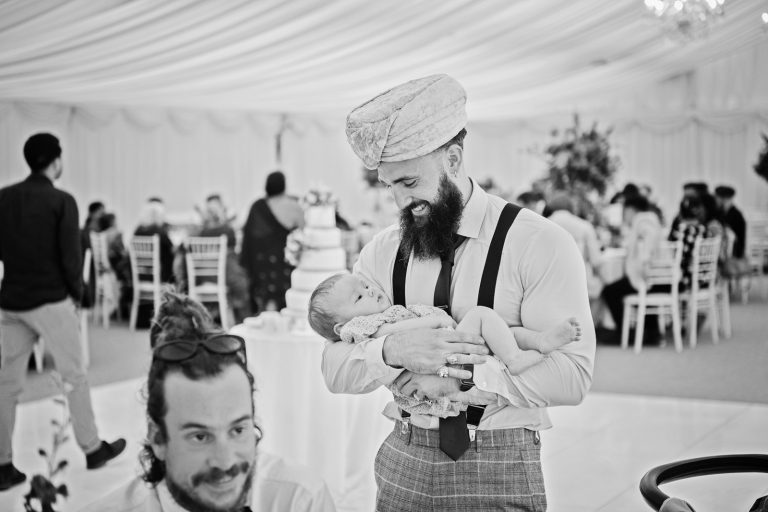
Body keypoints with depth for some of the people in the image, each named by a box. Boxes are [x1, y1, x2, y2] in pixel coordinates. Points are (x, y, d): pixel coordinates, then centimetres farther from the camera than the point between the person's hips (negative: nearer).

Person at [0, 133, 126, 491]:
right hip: (51, 300, -4)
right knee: (74, 377, 9)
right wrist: (77, 293, 4)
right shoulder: (61, 201, -10)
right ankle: (92, 449, 19)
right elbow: (70, 256, -11)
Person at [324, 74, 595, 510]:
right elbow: (334, 370, 0)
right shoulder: (383, 252, 3)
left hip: (500, 473, -4)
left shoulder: (540, 243, -10)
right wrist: (393, 352, -20)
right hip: (404, 462, 4)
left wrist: (462, 377, -22)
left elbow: (573, 375, -18)